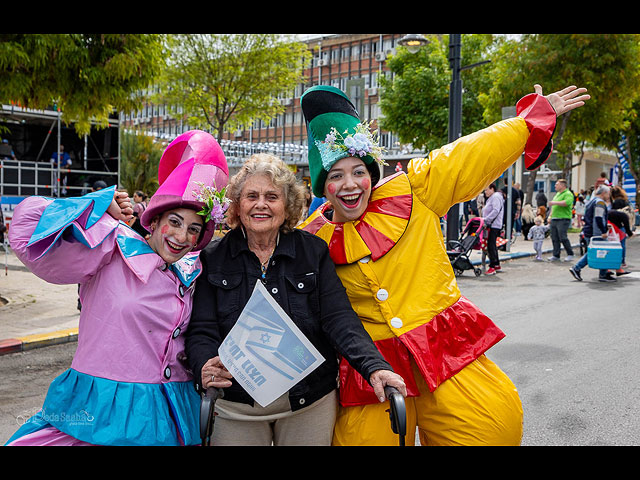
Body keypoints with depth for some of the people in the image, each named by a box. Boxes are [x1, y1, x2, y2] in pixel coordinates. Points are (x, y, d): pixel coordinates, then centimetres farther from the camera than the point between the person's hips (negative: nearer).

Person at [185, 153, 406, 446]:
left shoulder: (314, 251, 0)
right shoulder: (213, 257, -1)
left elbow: (339, 319, -9)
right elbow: (202, 331, -5)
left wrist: (374, 366, -25)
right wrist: (205, 368, -27)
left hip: (310, 402, 1)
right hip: (236, 408, 0)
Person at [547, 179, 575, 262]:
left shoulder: (568, 194, -7)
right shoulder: (557, 194, 22)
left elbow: (567, 202, -26)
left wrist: (555, 202, -23)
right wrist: (550, 215, 22)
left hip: (563, 219, -9)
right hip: (554, 219, 9)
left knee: (563, 238, -11)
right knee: (554, 238, 6)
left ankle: (570, 254, 1)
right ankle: (556, 255, 11)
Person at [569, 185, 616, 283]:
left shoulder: (591, 201, 18)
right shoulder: (600, 202, -12)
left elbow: (586, 218, 23)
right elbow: (599, 218, -22)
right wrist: (604, 231, -22)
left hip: (588, 232, 10)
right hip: (596, 234, -10)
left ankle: (576, 268, 10)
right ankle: (603, 275, 6)